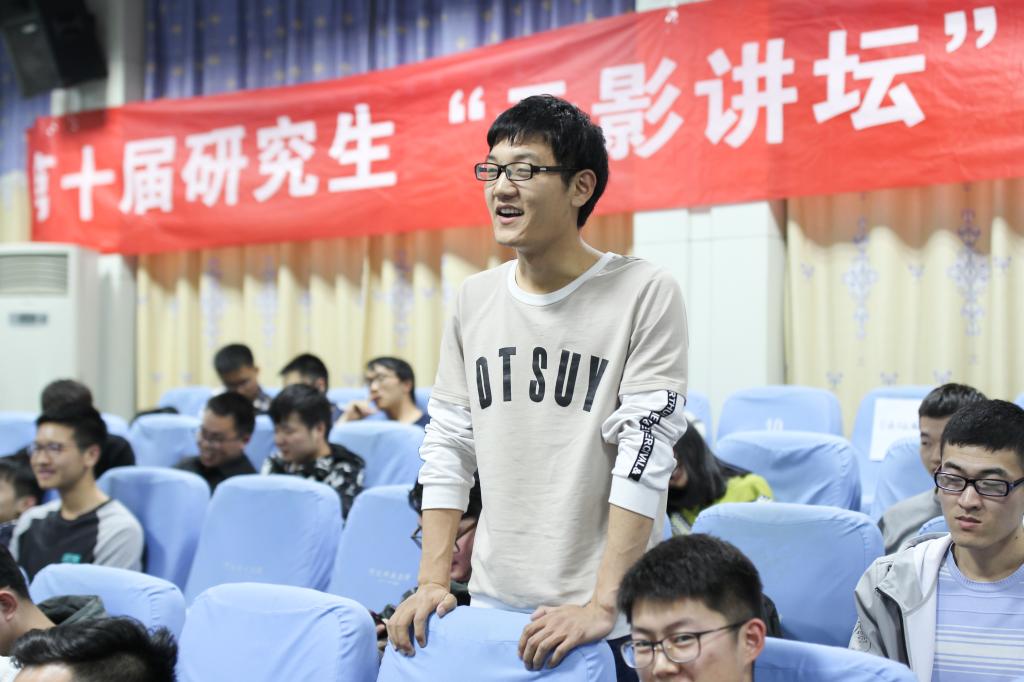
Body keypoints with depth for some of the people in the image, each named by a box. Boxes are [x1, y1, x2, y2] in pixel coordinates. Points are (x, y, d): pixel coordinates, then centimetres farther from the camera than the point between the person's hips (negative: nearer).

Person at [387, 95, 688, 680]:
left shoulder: (645, 295, -8)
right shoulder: (475, 298, 7)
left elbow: (645, 456, -14)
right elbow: (448, 446, 9)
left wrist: (601, 605, -20)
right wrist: (433, 581, 0)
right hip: (490, 607, 5)